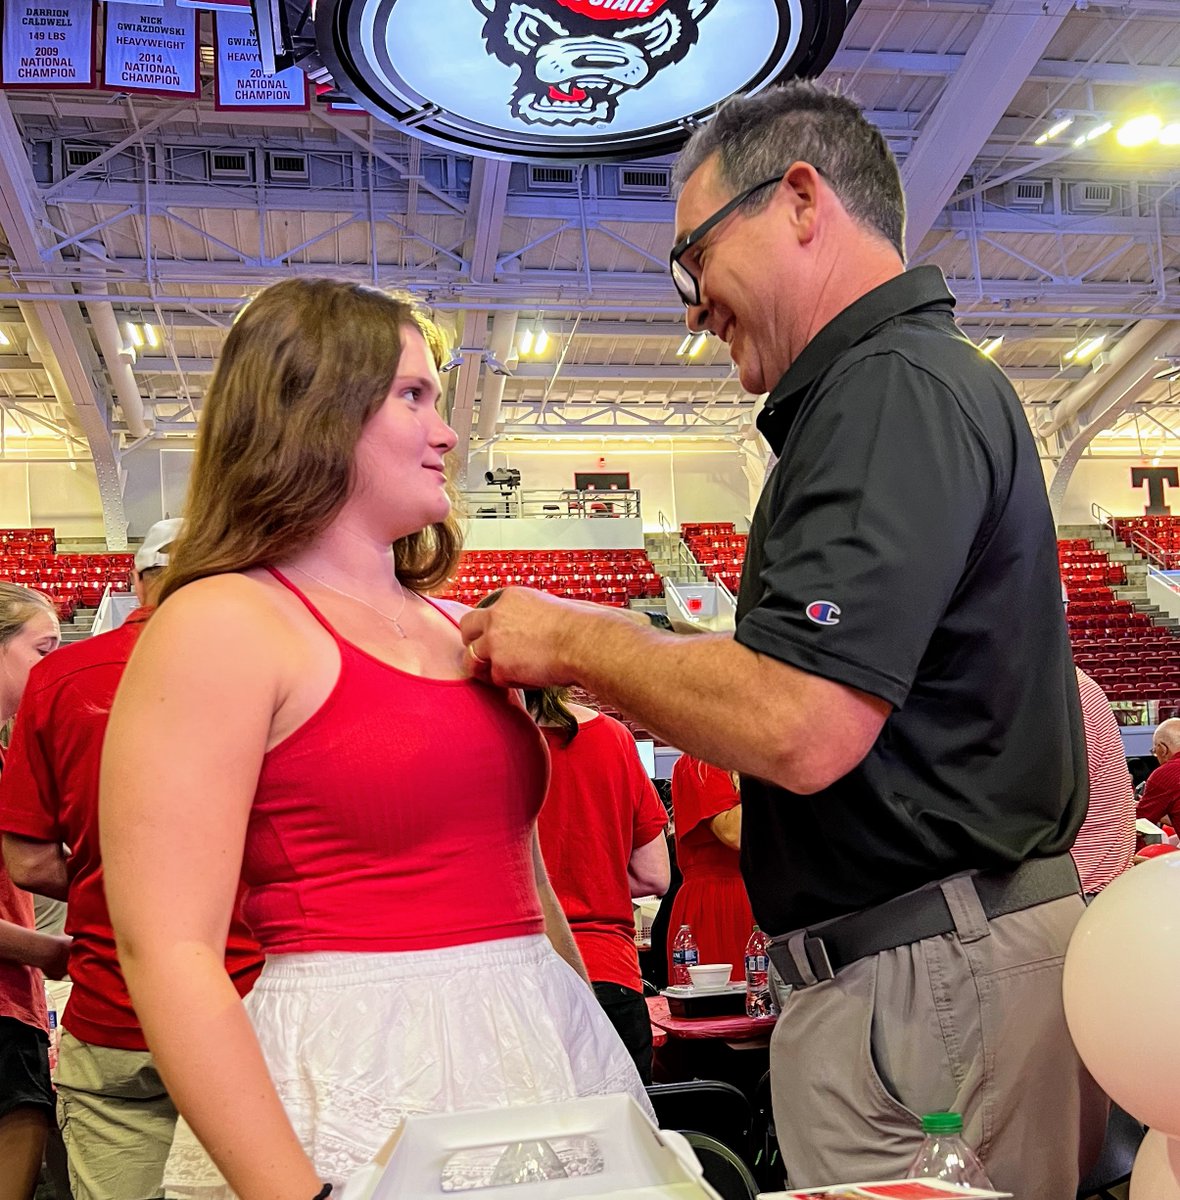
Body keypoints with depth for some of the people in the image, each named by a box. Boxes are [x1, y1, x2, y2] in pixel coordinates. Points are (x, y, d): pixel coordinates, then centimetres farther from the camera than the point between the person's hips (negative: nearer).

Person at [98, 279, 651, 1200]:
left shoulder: (456, 629, 11)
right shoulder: (223, 623, -10)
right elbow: (168, 954, -15)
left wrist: (595, 1046, 15)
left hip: (540, 1053, 7)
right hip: (363, 1089, -7)